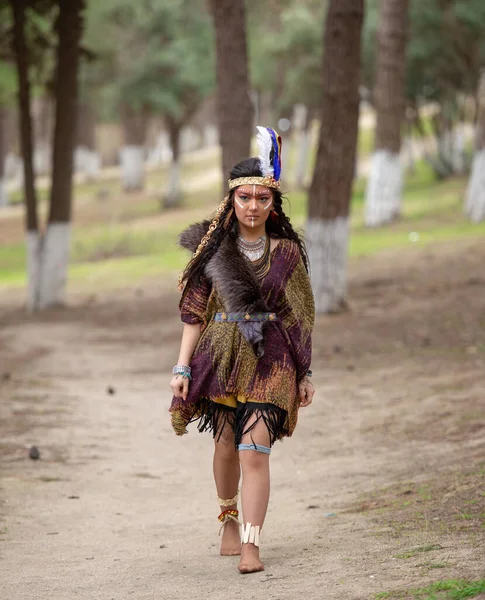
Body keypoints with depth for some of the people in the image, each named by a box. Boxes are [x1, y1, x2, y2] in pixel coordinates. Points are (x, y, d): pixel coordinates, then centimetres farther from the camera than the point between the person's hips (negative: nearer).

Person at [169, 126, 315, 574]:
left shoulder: (287, 252, 2)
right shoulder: (214, 249, 2)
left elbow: (300, 317, 7)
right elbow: (195, 313, 4)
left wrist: (306, 374, 7)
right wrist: (182, 368, -2)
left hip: (270, 360, -2)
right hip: (222, 356, 2)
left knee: (255, 450, -13)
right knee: (226, 446, 12)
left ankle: (250, 545, -14)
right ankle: (229, 517, 39)